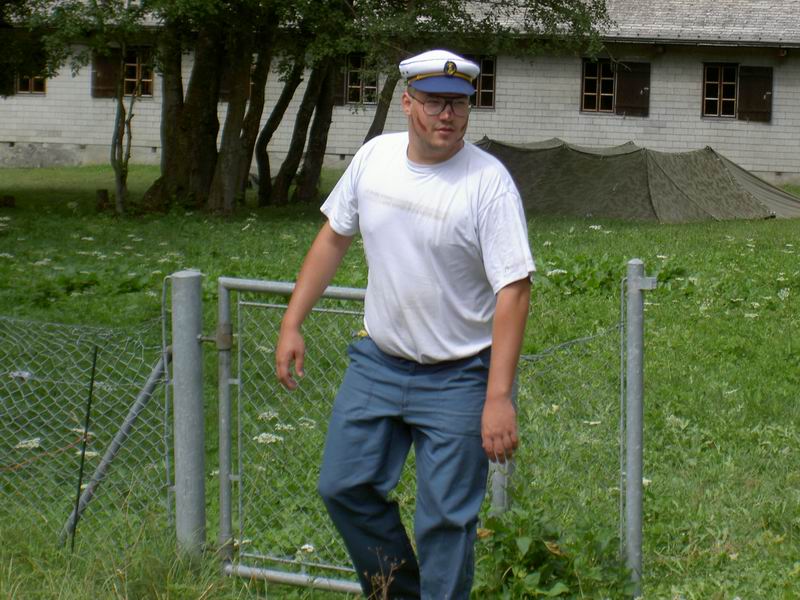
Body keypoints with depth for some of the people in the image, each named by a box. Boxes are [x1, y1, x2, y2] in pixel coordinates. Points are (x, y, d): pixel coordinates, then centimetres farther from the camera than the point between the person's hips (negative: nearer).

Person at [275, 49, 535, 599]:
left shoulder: (489, 182, -17)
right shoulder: (375, 156, 0)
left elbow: (514, 289, -20)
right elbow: (334, 238, 12)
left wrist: (499, 398, -25)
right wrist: (292, 324, 9)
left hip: (458, 377, -5)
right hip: (377, 363, 6)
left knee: (447, 519, -1)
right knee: (344, 487, 11)